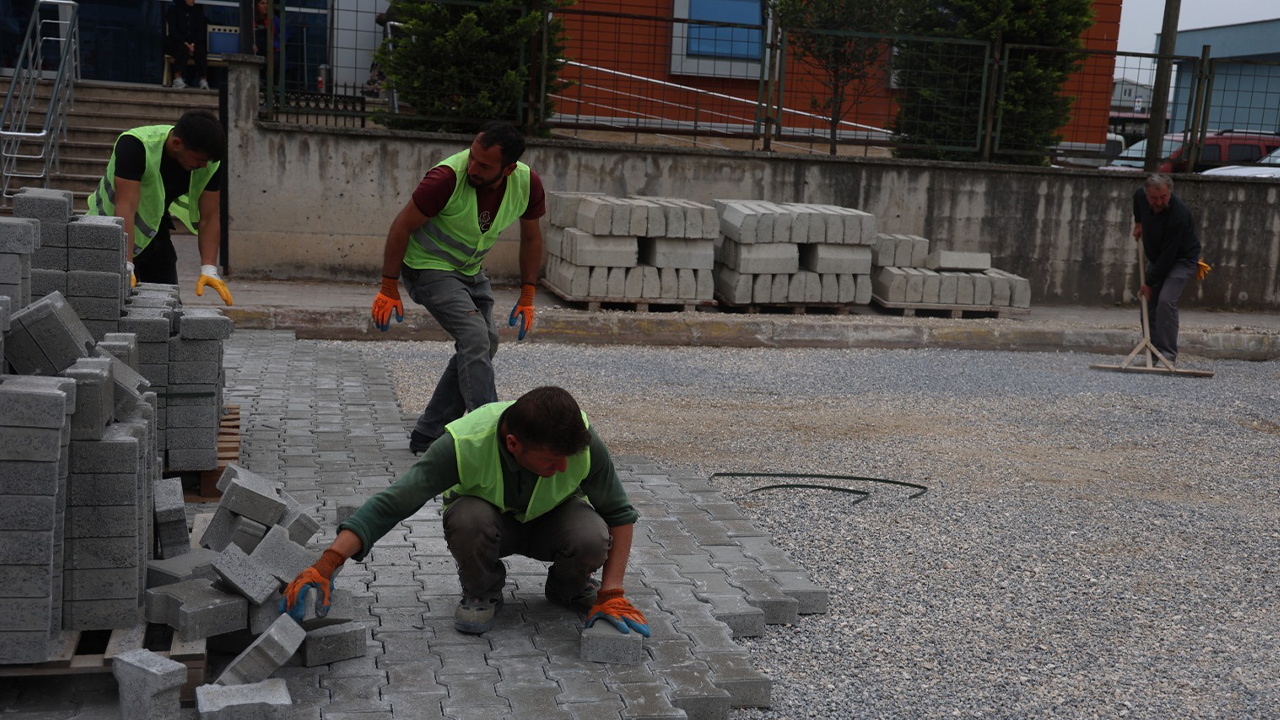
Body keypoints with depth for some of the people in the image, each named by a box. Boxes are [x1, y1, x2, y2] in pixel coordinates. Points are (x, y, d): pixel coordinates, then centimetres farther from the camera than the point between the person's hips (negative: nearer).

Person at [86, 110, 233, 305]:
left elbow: (208, 218, -13)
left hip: (157, 235, 5)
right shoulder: (134, 145, -32)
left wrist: (208, 270, -24)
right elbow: (126, 208, -37)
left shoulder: (210, 163, -17)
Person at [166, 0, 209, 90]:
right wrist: (185, 43, -23)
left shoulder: (198, 9, 5)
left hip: (194, 42, 2)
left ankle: (204, 81, -37)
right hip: (176, 43, -2)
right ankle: (177, 79, -42)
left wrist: (193, 44, -18)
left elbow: (201, 30, -1)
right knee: (183, 49, -35)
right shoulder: (174, 9, -2)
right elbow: (173, 30, -9)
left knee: (200, 50, -30)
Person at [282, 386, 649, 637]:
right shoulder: (465, 443, -37)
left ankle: (568, 587, 2)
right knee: (468, 519, -39)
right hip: (492, 517, -1)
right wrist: (325, 566, -45)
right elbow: (390, 504, -36)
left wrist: (612, 594, -22)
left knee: (591, 536, -35)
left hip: (553, 519, 1)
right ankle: (481, 593, -6)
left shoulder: (584, 442, -32)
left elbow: (619, 513, -15)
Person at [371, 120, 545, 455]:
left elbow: (531, 237, 3)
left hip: (471, 270, 7)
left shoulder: (528, 184, -16)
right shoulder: (447, 177, -31)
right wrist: (389, 289, -16)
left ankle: (428, 435, 12)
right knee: (476, 338, -22)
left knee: (483, 346, 3)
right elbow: (401, 227, -20)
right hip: (428, 266, -7)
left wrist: (527, 296, 2)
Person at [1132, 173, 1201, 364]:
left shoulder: (1179, 215, -36)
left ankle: (1169, 355, -22)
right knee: (1149, 304, 2)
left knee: (1166, 300, -25)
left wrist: (1150, 283, -26)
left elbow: (1167, 255, -31)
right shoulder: (1140, 195, -15)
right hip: (1156, 258, 7)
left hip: (1183, 259, -7)